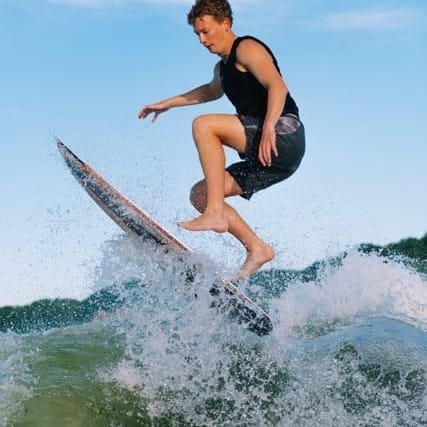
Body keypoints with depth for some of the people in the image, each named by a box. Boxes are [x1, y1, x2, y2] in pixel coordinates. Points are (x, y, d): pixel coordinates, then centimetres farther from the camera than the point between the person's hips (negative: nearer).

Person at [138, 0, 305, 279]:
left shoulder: (247, 49, -4)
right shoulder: (223, 68, 24)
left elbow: (278, 86, -21)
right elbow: (212, 91, 49)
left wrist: (268, 128, -36)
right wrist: (169, 103, 52)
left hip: (283, 137, -10)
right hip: (265, 158, 10)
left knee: (204, 125, -24)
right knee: (200, 195, 8)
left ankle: (216, 214, -28)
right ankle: (257, 249, 1)